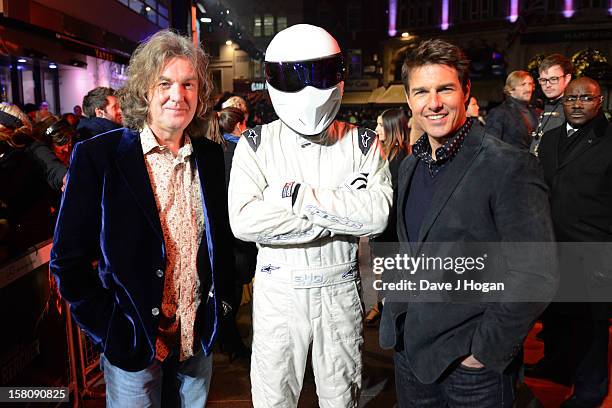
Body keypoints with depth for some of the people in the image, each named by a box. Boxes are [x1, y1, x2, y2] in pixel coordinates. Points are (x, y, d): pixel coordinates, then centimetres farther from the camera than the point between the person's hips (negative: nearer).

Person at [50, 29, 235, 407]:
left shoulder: (211, 156, 0)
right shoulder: (98, 157, -12)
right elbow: (69, 256, -9)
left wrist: (223, 300, 3)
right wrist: (106, 327, -11)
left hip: (200, 336, 4)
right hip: (132, 341, -3)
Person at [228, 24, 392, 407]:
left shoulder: (363, 143, -3)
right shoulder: (256, 143, -6)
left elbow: (377, 216, -17)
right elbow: (244, 221, -20)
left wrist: (296, 195, -22)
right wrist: (343, 211, -20)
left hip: (341, 290, 1)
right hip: (278, 290, 0)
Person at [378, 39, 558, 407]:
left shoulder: (510, 168, -17)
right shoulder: (410, 167, 5)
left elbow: (535, 276, -20)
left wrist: (485, 349, -16)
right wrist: (394, 316, 9)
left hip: (472, 367, -6)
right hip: (409, 350, 6)